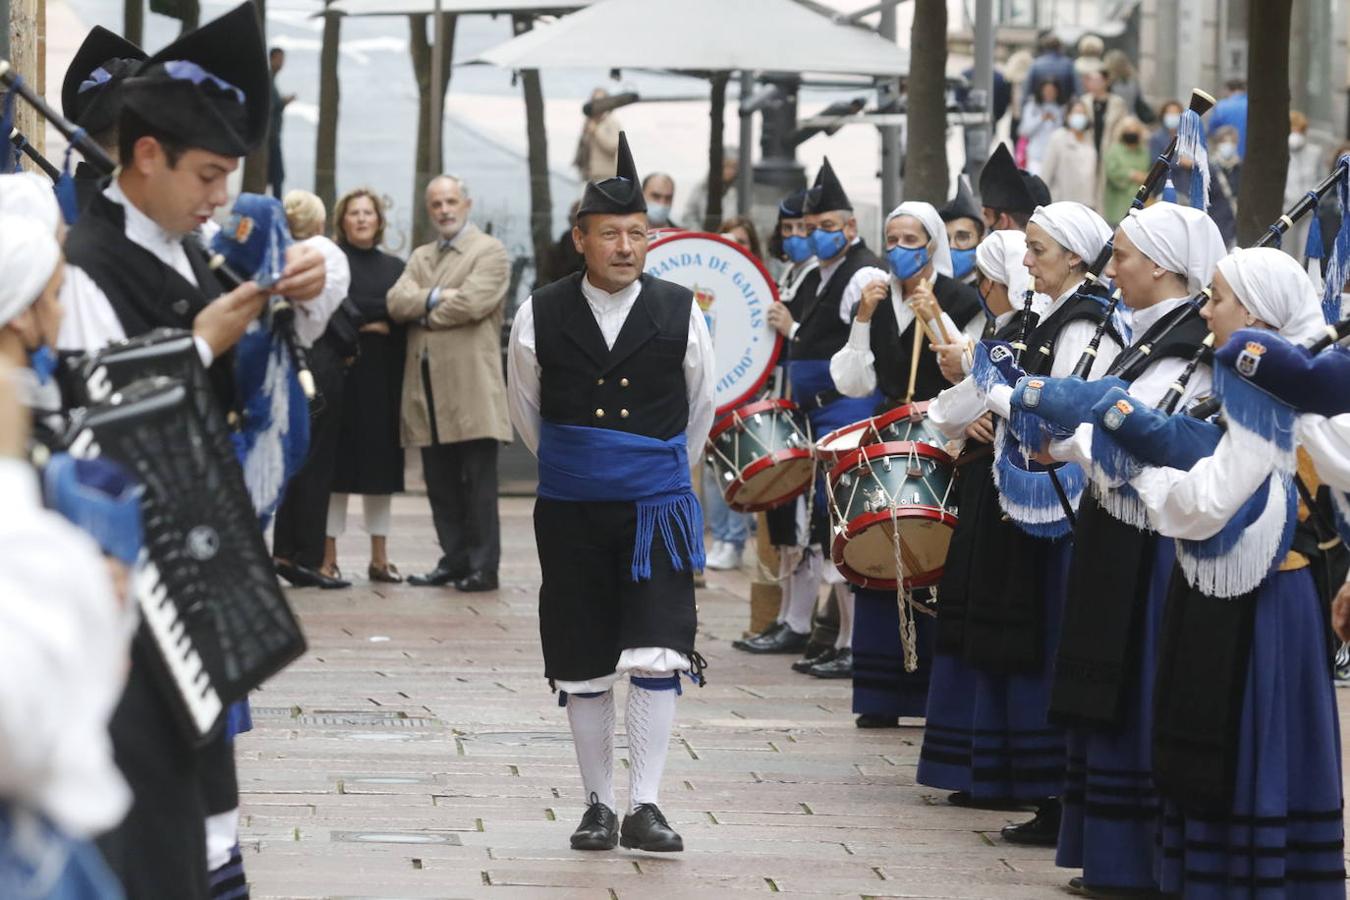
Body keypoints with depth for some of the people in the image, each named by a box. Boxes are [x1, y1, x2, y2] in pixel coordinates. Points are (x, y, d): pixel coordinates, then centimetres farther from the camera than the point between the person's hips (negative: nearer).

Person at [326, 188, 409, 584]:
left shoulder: (395, 268, 15)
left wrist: (365, 319, -6)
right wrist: (380, 314, -10)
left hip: (385, 377, 4)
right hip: (342, 372, -4)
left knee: (381, 460, 3)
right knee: (338, 460, -5)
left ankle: (380, 557, 6)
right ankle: (329, 555, -3)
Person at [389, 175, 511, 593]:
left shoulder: (489, 251, 1)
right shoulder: (421, 257, 21)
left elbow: (472, 302, -15)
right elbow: (397, 302, 5)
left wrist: (423, 312, -2)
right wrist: (436, 297, -11)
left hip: (471, 384, -6)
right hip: (426, 384, 6)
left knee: (478, 483, -5)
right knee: (440, 482, 8)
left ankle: (483, 566, -2)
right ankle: (454, 560, 15)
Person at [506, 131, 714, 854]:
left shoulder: (680, 314, -3)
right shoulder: (540, 317, -3)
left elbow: (700, 409, 14)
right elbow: (526, 410, 14)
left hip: (656, 510, -1)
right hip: (570, 515, 1)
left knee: (656, 658, -12)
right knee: (582, 666, 6)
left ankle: (644, 806, -8)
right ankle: (597, 805, 17)